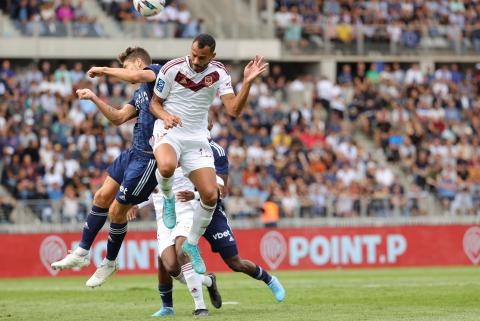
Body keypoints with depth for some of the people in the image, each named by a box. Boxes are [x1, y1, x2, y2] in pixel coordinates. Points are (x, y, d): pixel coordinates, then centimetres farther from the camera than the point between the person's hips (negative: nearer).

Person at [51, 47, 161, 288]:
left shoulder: (157, 72, -7)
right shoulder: (139, 94, 19)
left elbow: (136, 76, -29)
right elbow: (119, 118, 19)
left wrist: (104, 70, -15)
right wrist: (94, 98, 9)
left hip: (149, 157, -9)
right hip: (134, 152, 9)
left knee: (116, 212, -1)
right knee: (102, 197, 10)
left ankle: (110, 262, 20)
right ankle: (82, 252, 21)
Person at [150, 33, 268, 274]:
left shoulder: (219, 74, -4)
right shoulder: (172, 69, -10)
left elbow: (233, 110, -12)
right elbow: (154, 103, 1)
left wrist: (247, 82, -25)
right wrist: (166, 116, -21)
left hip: (197, 138, 3)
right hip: (169, 132, -3)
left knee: (210, 196, -9)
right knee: (167, 166, -39)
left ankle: (192, 244, 14)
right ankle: (167, 198, -3)